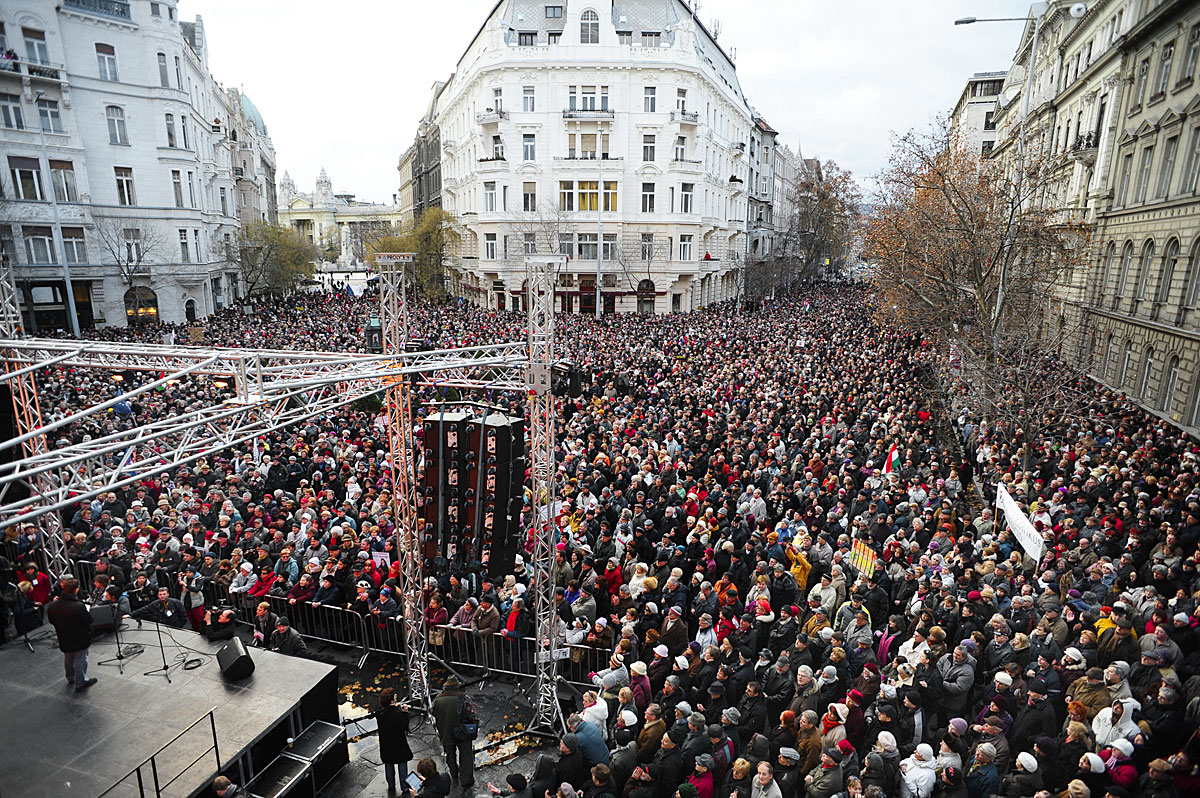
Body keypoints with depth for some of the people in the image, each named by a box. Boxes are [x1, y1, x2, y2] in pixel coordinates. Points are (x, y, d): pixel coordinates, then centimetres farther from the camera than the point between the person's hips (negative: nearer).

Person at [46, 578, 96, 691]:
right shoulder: (79, 606, -30)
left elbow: (51, 620, 5)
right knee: (80, 660, 9)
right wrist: (87, 611, -2)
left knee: (68, 659, 26)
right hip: (80, 639, -6)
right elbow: (88, 620, -20)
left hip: (64, 640, 6)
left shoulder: (53, 606, -12)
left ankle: (70, 678, 44)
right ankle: (80, 683, 19)